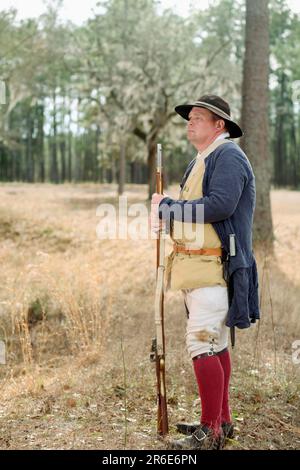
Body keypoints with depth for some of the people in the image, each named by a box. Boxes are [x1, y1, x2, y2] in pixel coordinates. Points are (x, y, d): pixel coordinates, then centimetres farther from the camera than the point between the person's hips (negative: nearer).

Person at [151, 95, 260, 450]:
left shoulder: (228, 155, -11)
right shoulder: (200, 161, 21)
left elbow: (220, 204, -24)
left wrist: (167, 209, -15)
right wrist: (165, 214, -2)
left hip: (215, 267, -10)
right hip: (196, 268, 10)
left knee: (202, 346, -12)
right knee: (216, 345, 14)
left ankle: (210, 432, -6)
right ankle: (221, 420, 23)